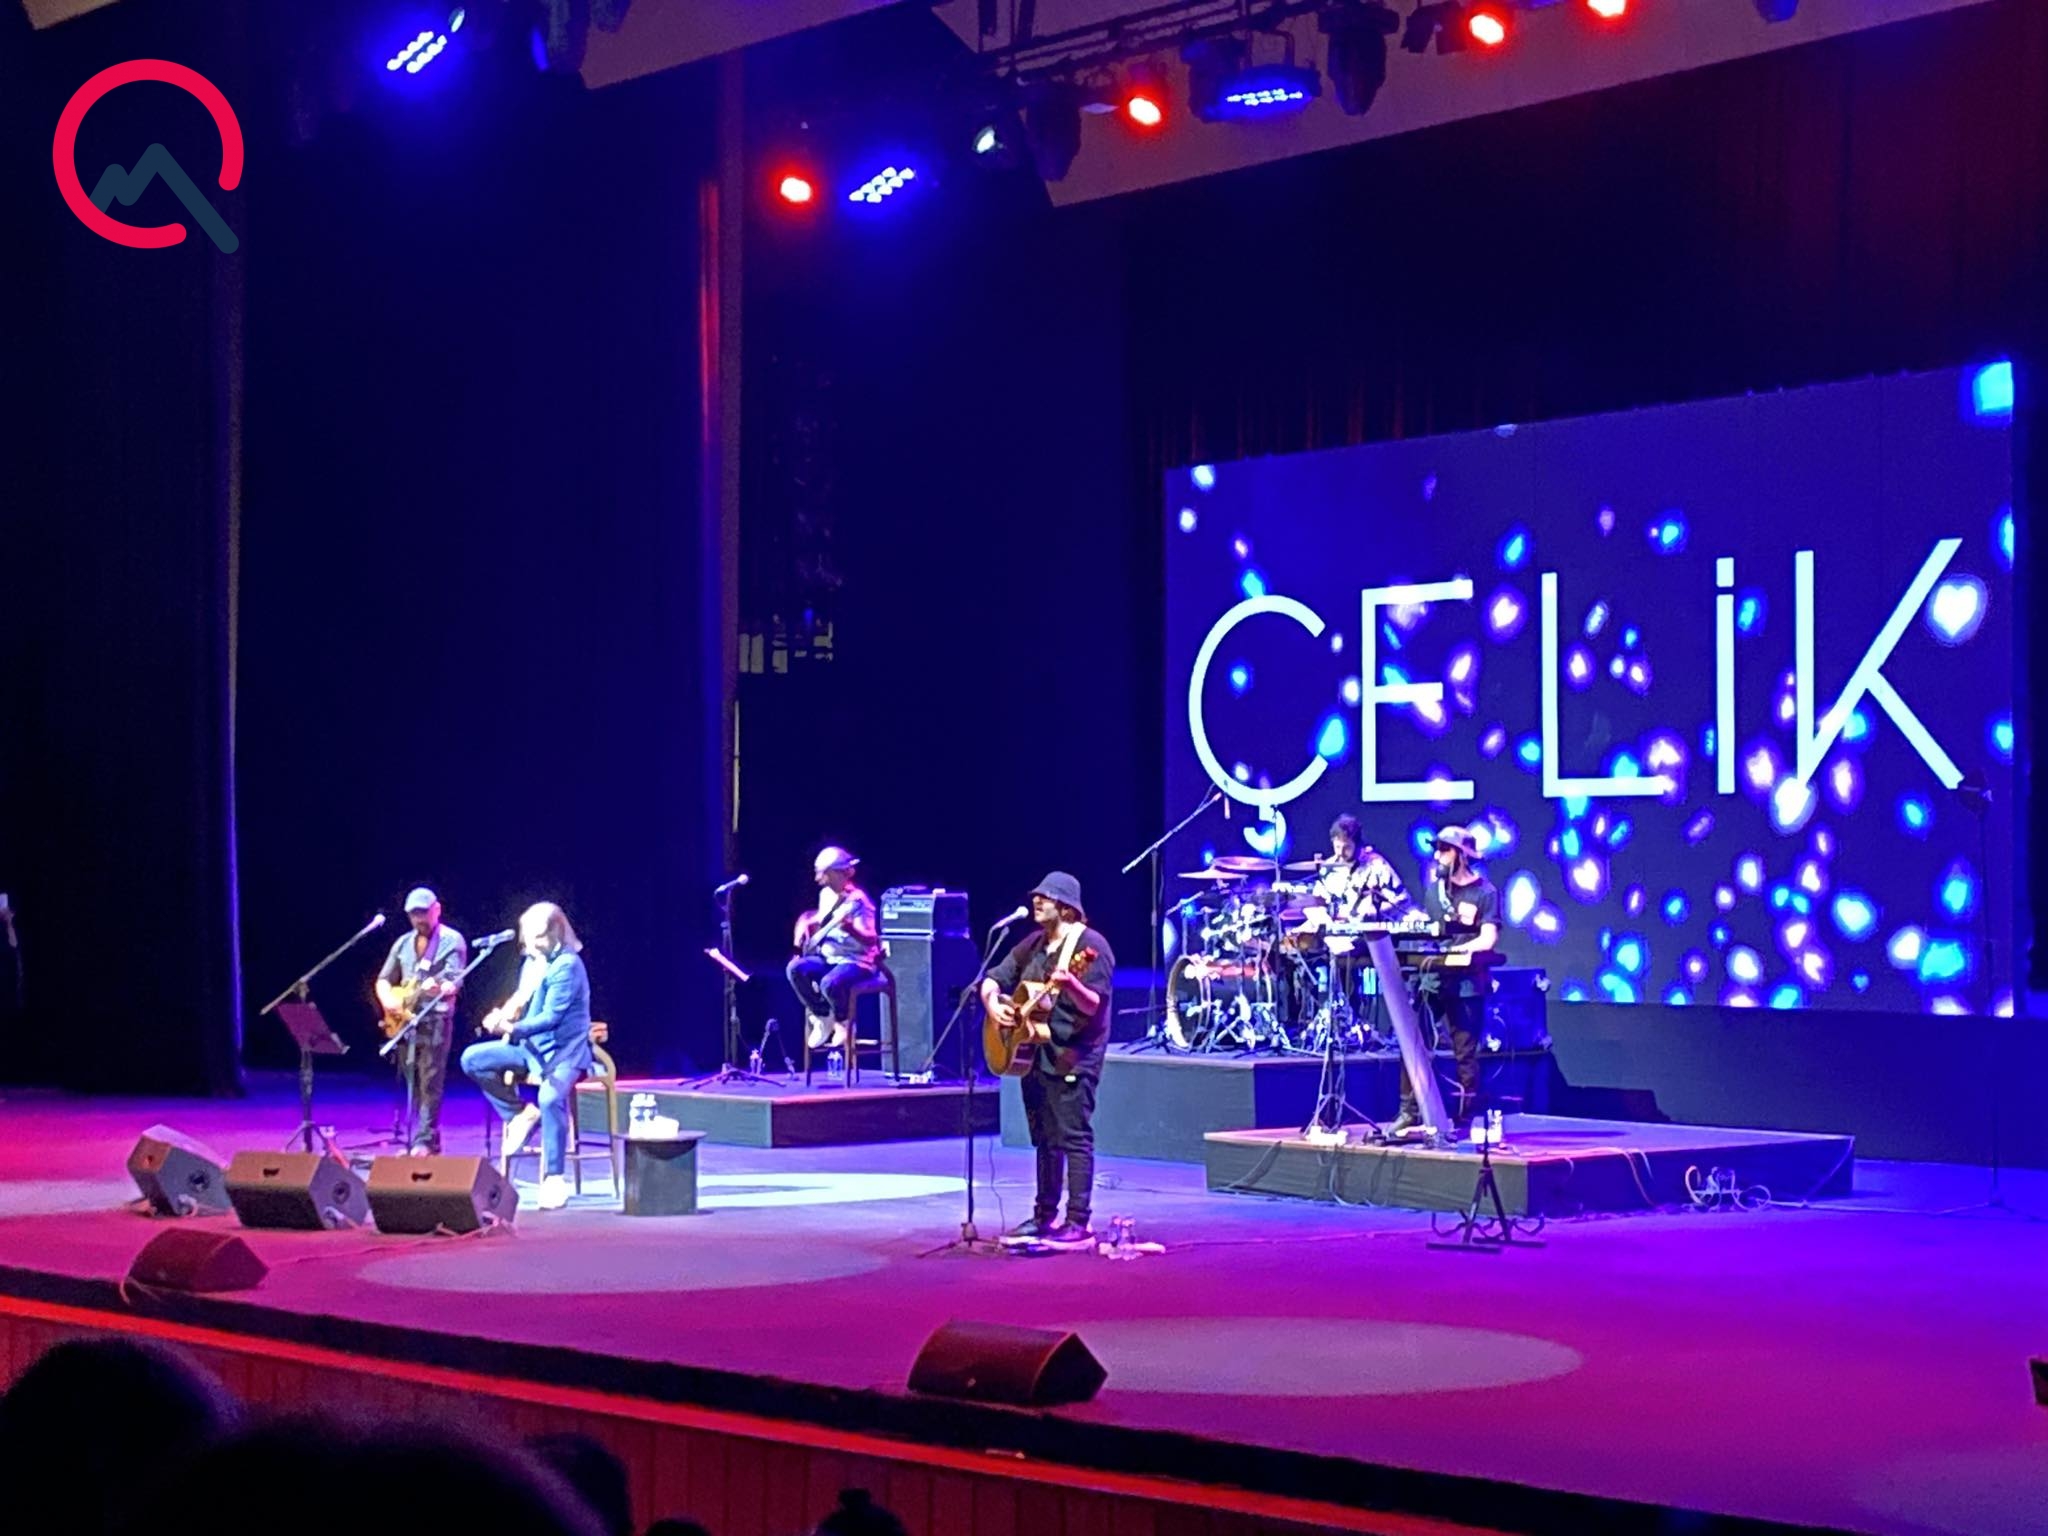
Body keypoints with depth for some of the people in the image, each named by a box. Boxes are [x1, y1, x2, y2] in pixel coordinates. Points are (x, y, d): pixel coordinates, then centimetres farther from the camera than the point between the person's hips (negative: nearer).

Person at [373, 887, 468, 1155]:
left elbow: (454, 981, -13)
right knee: (412, 1083, 7)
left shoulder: (452, 941, -2)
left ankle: (426, 1141, -15)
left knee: (430, 1082, -11)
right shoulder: (403, 943, 16)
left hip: (435, 1018, -6)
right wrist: (387, 1000, -1)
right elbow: (384, 980, 20)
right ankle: (416, 1139, 11)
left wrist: (440, 988, -36)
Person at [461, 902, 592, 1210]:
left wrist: (513, 1029, -35)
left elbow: (551, 1017, -22)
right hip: (530, 1047, 8)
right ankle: (521, 1114, -2)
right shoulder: (531, 963, 10)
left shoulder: (567, 965, -15)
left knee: (551, 1097, -35)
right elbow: (520, 1002, 19)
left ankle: (554, 1179, -27)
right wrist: (503, 1017, -5)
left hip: (563, 1048, -8)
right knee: (472, 1059, -10)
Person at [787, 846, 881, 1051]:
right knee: (796, 969, -17)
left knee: (830, 983, -36)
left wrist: (850, 928, -44)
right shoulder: (826, 894, 7)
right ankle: (823, 1019, -1)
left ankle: (844, 1024, -3)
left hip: (857, 961, -8)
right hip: (829, 957, 8)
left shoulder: (857, 900, -18)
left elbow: (870, 940, -26)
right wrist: (806, 928, 10)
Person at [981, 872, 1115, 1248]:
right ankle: (1045, 1217, 22)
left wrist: (1070, 984, -38)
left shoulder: (1089, 945, -10)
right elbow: (993, 979, 18)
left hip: (1072, 1059, -8)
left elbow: (1094, 1005, -19)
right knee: (1044, 1139, 14)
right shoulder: (1033, 945, 14)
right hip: (1032, 1054, 8)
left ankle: (1078, 1224, -10)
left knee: (1074, 1139, -9)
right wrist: (993, 1003, -3)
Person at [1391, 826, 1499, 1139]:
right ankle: (1409, 1113, 4)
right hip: (1432, 979, 5)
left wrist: (1451, 952, -25)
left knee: (1465, 1055, 0)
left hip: (1467, 984, -5)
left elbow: (1488, 940, -14)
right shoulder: (1433, 889, 14)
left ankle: (1463, 1121, 6)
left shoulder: (1485, 893, -4)